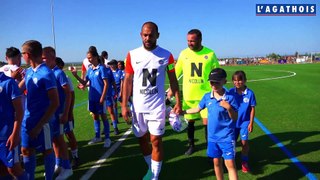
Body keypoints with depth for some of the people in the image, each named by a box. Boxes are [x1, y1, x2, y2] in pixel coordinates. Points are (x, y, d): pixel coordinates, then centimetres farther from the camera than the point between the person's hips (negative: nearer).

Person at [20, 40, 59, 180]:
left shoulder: (46, 74, -17)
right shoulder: (29, 71, 6)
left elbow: (55, 103, -19)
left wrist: (39, 125, -20)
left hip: (41, 121, -7)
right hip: (27, 119, 8)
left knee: (47, 151, 10)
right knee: (26, 150, 16)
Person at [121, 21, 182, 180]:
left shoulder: (166, 55, -4)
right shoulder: (132, 55, -1)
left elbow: (173, 80, 3)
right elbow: (128, 80, 2)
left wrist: (178, 102, -3)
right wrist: (124, 105, -2)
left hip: (157, 106, -2)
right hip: (138, 106, 3)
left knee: (156, 140, 0)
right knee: (142, 139, 14)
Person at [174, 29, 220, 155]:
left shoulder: (210, 54, -4)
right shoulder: (184, 53, 0)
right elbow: (175, 73, 7)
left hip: (206, 95, -2)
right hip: (188, 95, 2)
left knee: (207, 121, -3)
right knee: (190, 121, 13)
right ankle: (191, 145, 32)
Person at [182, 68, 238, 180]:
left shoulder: (230, 98, -13)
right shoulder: (207, 97, -1)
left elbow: (235, 118, -11)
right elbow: (198, 109, 16)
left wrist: (229, 107, -28)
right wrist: (182, 111, 17)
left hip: (227, 137, -4)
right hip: (212, 136, 4)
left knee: (230, 164, -4)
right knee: (216, 162, 16)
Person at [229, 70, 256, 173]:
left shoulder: (250, 93, -13)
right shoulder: (231, 92, -9)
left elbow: (252, 109, -6)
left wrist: (251, 123, -5)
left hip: (245, 122, -2)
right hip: (233, 122, 2)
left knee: (244, 142, 0)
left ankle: (244, 162, 18)